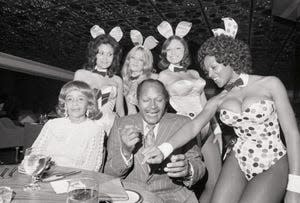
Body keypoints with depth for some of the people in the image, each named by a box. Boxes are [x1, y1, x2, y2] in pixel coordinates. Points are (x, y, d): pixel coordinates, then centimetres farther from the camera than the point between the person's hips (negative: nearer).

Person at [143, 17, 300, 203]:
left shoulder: (270, 84, -4)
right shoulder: (219, 100, 5)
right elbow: (193, 126, -10)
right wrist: (164, 149, -28)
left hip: (273, 167, -3)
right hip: (237, 163, 3)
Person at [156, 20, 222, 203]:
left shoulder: (195, 73, 17)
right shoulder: (164, 75, 4)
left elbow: (204, 103, 17)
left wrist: (217, 129, 12)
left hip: (206, 128, 5)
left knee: (217, 182, 4)